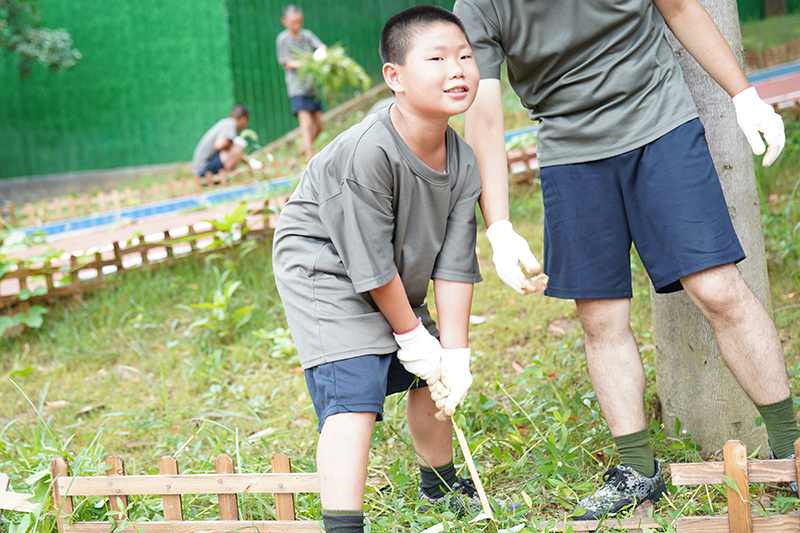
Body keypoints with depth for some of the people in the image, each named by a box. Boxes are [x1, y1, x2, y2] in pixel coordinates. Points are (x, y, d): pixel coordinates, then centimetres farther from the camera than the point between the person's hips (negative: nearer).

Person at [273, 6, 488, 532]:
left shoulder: (463, 164, -11)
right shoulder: (368, 153, -34)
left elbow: (453, 266, -9)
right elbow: (371, 264, -26)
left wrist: (454, 355, -11)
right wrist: (413, 338, -15)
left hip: (394, 283, 8)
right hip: (324, 271, -8)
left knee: (434, 377, 20)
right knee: (354, 395, -21)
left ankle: (440, 483, 46)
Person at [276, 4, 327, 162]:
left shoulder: (307, 35, 9)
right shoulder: (283, 39, -2)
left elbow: (322, 46, -4)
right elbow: (288, 63, -8)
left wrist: (323, 51, -29)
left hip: (312, 87, 6)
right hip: (297, 88, -6)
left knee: (318, 126, 10)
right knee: (306, 122, -19)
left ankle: (303, 148, 33)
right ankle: (310, 157, -24)